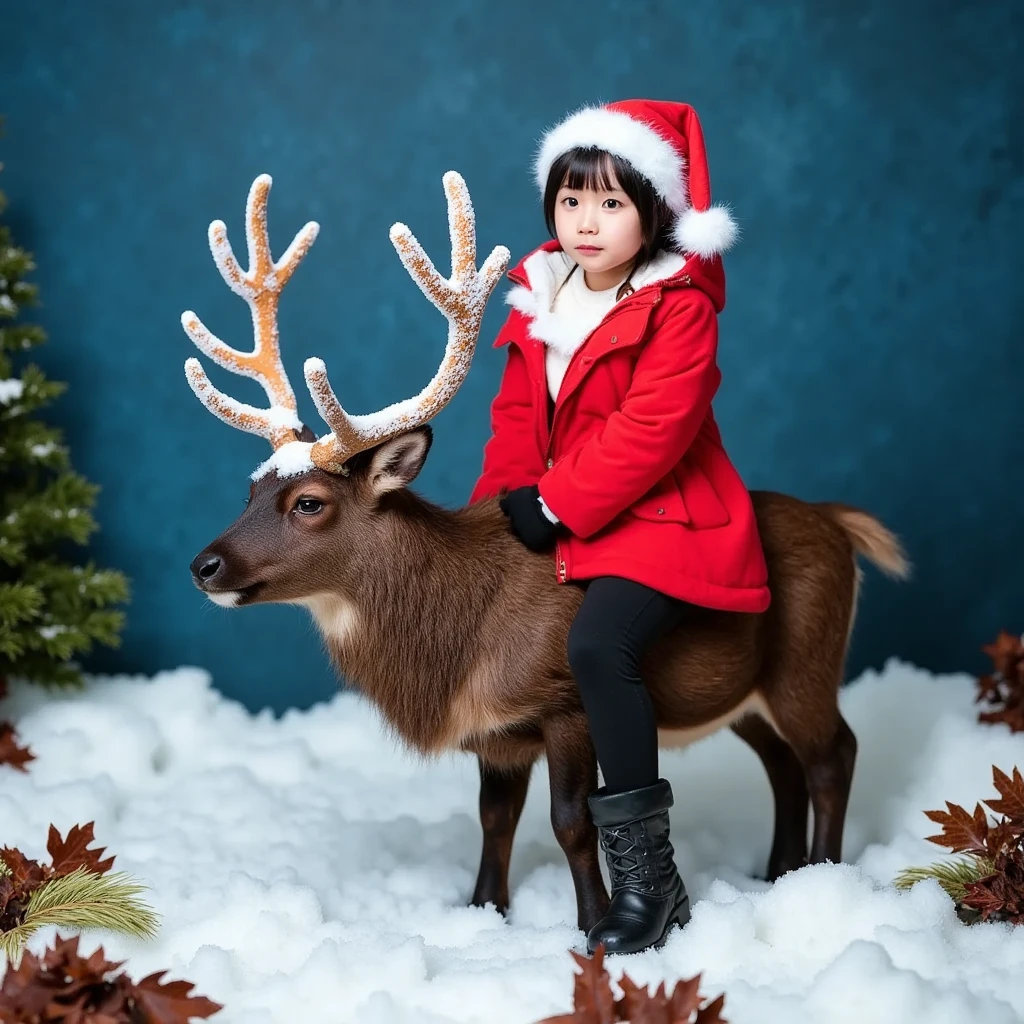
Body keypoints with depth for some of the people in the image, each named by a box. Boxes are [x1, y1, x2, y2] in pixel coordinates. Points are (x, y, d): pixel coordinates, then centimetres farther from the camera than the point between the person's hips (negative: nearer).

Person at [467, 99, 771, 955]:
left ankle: (648, 877, -21)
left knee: (598, 642, -31)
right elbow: (517, 417, 15)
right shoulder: (539, 300, 10)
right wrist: (500, 506, 0)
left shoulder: (679, 305, -11)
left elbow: (649, 432, -20)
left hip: (662, 518, -8)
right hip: (560, 522, 8)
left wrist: (555, 505, -18)